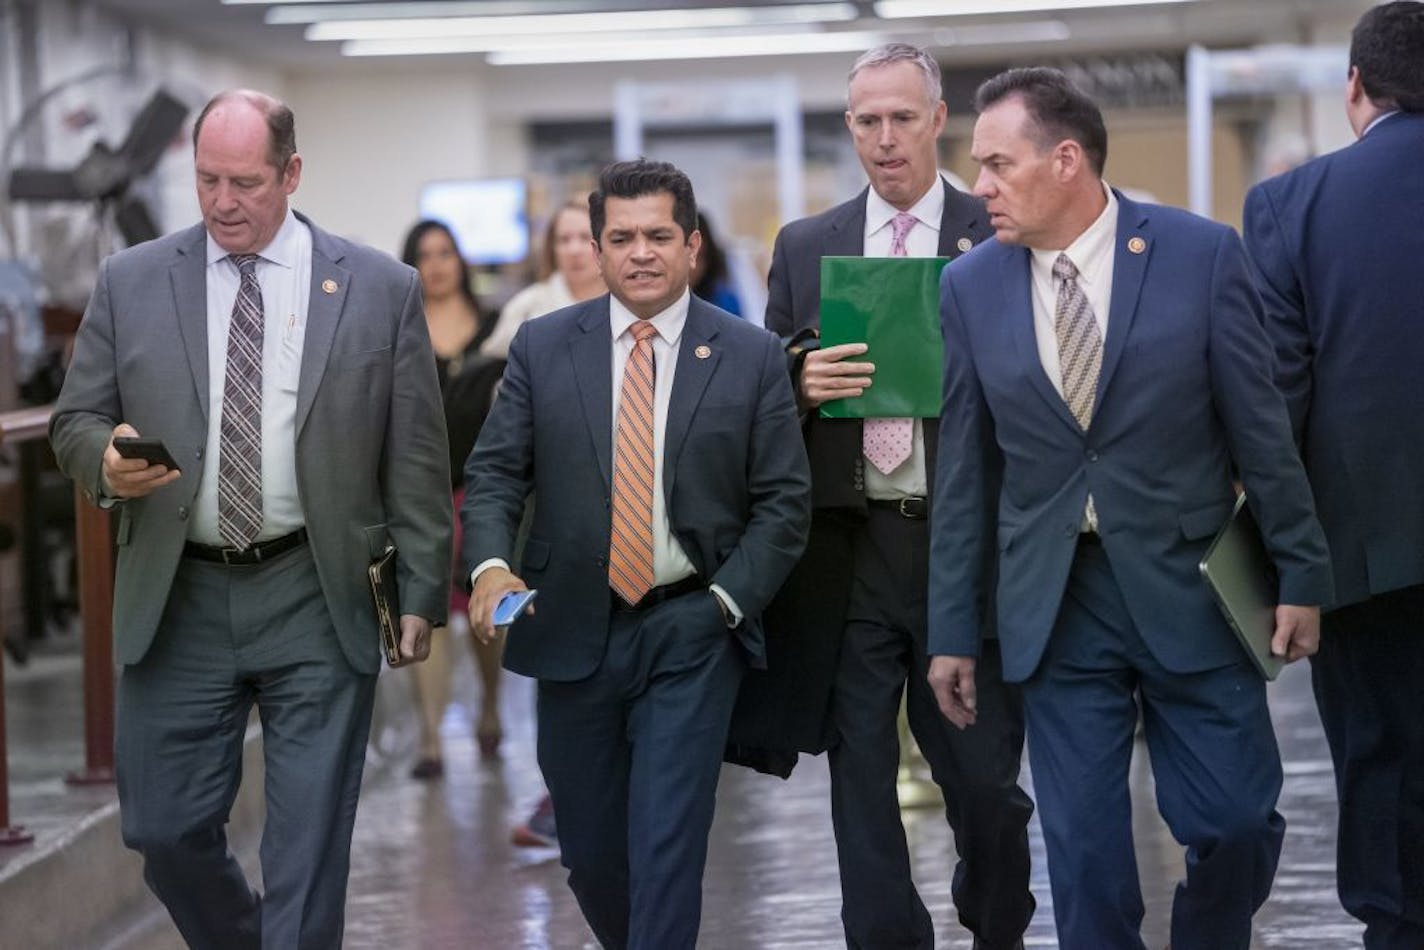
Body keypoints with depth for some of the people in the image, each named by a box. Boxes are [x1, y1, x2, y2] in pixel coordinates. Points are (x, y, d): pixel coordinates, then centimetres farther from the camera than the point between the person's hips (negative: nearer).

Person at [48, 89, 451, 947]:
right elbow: (76, 420, 9)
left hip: (317, 602, -2)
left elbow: (415, 459, 3)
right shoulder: (131, 283, 4)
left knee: (309, 845, -1)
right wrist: (107, 457, -15)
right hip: (177, 600, 2)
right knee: (165, 830, 7)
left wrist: (422, 593, 2)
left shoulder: (382, 290, 0)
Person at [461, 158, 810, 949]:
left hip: (693, 635, -2)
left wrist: (728, 601, -11)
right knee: (589, 844, 12)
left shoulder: (752, 356, 0)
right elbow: (496, 471, 4)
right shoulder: (543, 347, 4)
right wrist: (490, 565, -15)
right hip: (574, 632, 2)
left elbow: (784, 499, 1)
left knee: (668, 845, -8)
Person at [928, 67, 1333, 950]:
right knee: (1084, 850, 1)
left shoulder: (1202, 253, -7)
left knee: (1238, 824, 1)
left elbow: (1262, 428, -2)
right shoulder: (969, 285, 0)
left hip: (1187, 589, -1)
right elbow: (965, 470, 4)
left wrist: (1302, 573, -1)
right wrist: (954, 629, 5)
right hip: (1053, 604, 2)